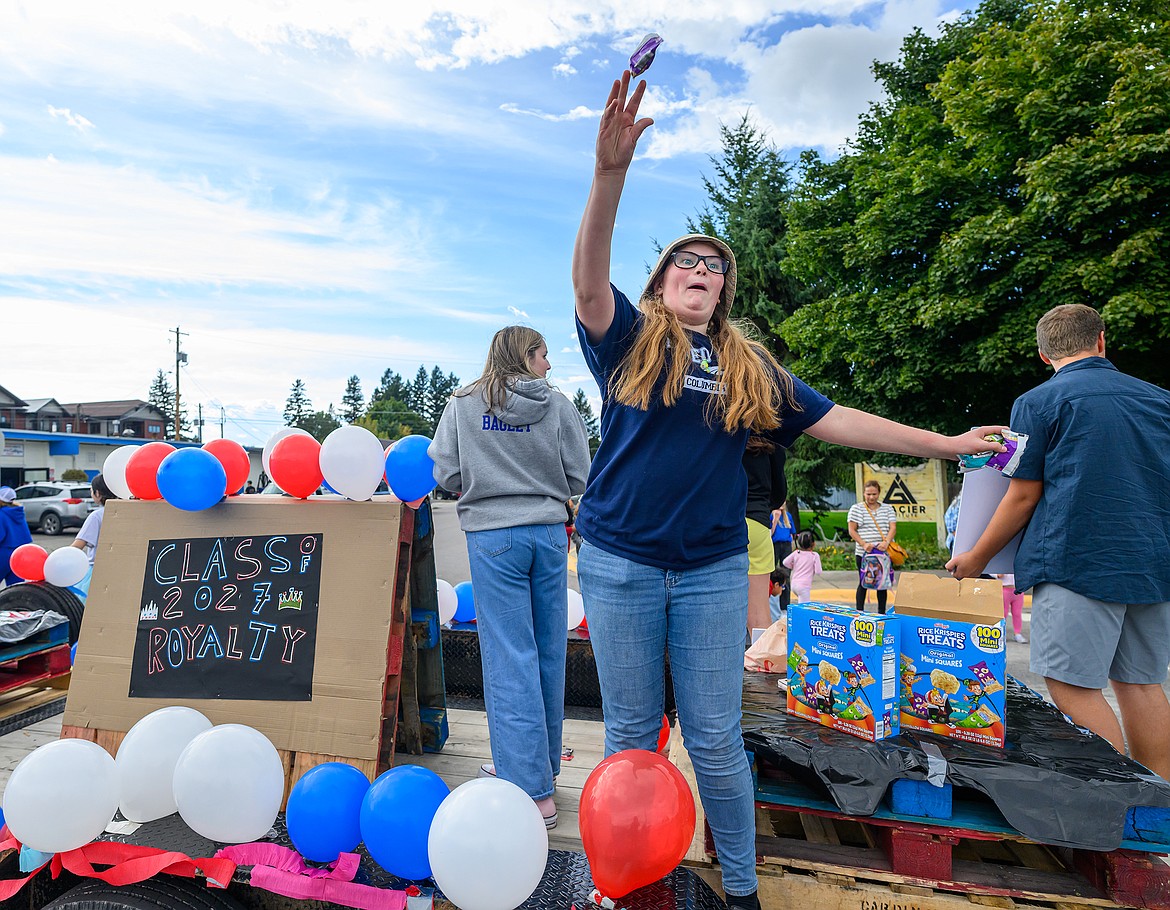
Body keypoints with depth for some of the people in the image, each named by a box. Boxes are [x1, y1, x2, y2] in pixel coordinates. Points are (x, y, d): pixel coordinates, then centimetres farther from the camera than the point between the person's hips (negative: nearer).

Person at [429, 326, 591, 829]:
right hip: (548, 533, 2)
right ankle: (538, 763, 30)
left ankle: (532, 791, 5)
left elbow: (447, 474, -2)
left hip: (493, 537, -1)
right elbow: (578, 478, 1)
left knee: (511, 660, 1)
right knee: (548, 653, 13)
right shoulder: (558, 405, 2)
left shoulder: (463, 404, 2)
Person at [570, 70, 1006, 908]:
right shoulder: (628, 340, 2)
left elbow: (839, 422, 10)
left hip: (713, 568, 2)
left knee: (717, 740, 11)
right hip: (621, 562, -1)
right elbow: (589, 279, -16)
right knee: (631, 735, 13)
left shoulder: (751, 368, 10)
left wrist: (946, 444, 11)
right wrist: (611, 172, -29)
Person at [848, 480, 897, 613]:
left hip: (883, 552, 2)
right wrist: (864, 544, -18)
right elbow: (852, 530, -4)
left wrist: (886, 542, -19)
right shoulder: (856, 508, 1)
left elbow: (893, 528, 0)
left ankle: (882, 612, 18)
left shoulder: (887, 508, 10)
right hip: (863, 553, -2)